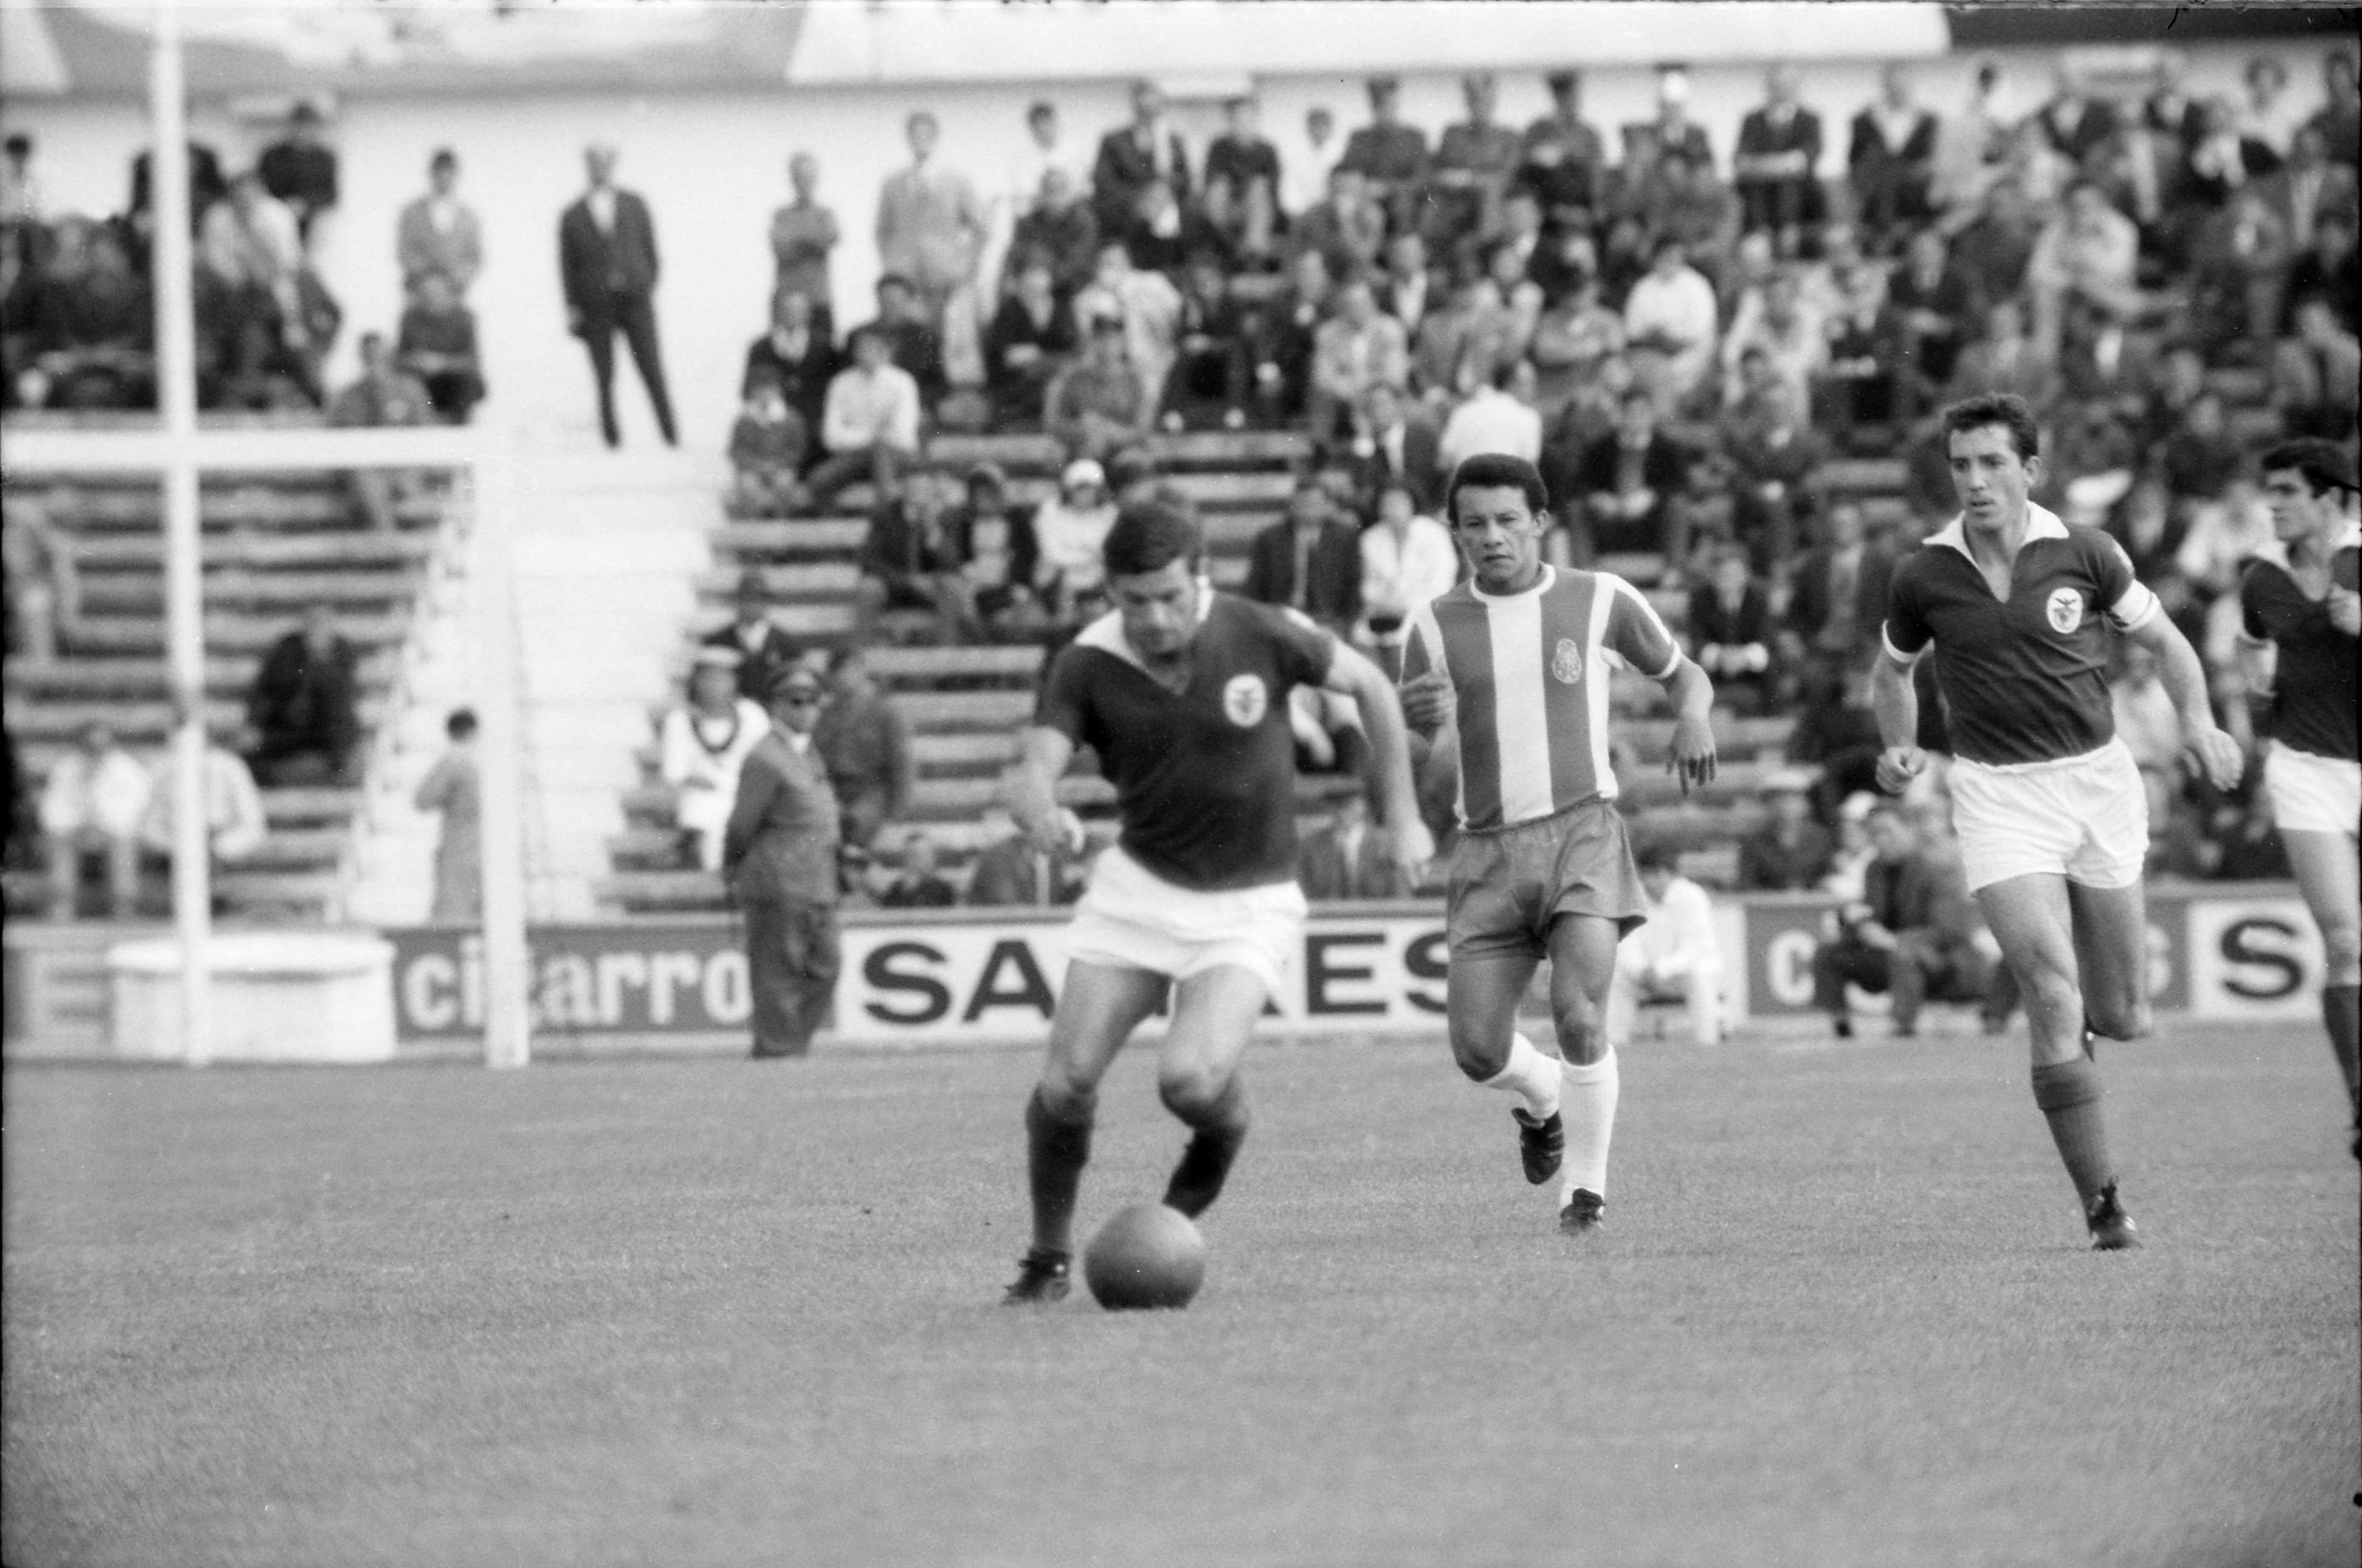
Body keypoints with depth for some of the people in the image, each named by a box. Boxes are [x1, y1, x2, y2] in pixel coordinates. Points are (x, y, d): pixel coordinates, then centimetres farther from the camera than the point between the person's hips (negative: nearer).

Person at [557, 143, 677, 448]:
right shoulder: (572, 216, 6)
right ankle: (613, 439, 1)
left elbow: (650, 249, 12)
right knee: (604, 378, -2)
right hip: (596, 306, -1)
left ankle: (671, 435, -1)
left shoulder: (634, 205, 10)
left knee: (653, 371, -4)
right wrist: (573, 308, -1)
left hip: (636, 299, 1)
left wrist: (650, 288, 3)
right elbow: (567, 265, 6)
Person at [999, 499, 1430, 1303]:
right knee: (1067, 1080, -8)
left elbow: (1368, 682, 1)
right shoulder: (1087, 665, -11)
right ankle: (1051, 1257, 14)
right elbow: (1032, 774, -20)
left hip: (1249, 905, -2)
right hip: (1139, 887, 2)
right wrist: (1039, 809, -45)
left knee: (1188, 1078, -24)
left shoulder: (1257, 635, -15)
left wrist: (1401, 813, 4)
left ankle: (1223, 1127, 13)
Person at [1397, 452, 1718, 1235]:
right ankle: (1542, 1101, 31)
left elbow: (1681, 673, 18)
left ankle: (1585, 1186, -2)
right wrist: (1431, 724, -18)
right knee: (1477, 1047, -5)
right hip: (1489, 846, 2)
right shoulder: (1437, 627, 6)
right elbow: (1437, 761, 6)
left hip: (1582, 829, -2)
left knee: (1577, 1013, -21)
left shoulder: (1600, 601, 3)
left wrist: (1694, 714, -6)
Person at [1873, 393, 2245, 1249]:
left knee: (2122, 1019, 6)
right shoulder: (1923, 578, -2)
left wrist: (2199, 721, -7)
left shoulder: (2084, 555, -3)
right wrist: (1898, 749, -1)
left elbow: (2165, 639, 9)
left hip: (2097, 780, 1)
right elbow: (1891, 671, 16)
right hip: (1997, 793, -1)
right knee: (2053, 1000, -17)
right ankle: (2102, 1201, -11)